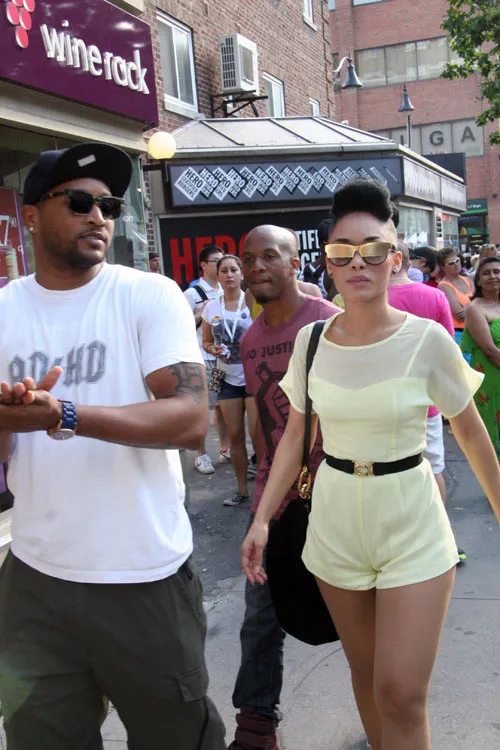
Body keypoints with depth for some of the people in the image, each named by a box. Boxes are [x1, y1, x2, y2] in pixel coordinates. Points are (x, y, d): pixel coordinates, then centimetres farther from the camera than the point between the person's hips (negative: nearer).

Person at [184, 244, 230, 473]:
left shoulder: (225, 293, 14)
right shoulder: (192, 294, -5)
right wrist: (201, 315, -16)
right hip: (202, 358, -6)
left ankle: (225, 450, 24)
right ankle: (201, 455, 9)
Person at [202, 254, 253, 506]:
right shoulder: (211, 308, 5)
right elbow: (206, 342, 14)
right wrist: (214, 349, -7)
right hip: (228, 379, 4)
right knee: (235, 435, 10)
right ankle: (242, 488, 23)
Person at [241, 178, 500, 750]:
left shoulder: (428, 340, -12)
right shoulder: (311, 341, -3)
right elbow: (295, 435, 5)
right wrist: (262, 518, 1)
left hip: (411, 522, -3)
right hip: (335, 519, 3)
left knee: (401, 694, -3)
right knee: (364, 669, 19)